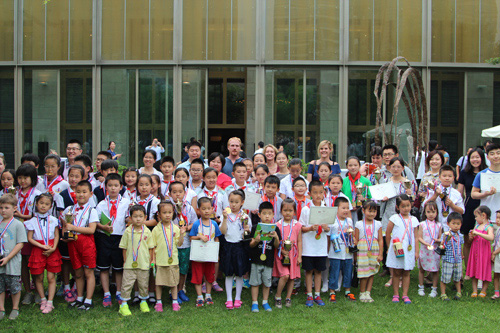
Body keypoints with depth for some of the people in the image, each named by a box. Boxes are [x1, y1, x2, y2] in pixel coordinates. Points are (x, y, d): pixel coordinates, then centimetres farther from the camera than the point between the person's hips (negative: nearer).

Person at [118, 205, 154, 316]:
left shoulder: (147, 232, -1)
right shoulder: (128, 231, -3)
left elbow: (150, 248, 7)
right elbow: (124, 248, 4)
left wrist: (150, 260, 4)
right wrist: (125, 260, 2)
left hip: (144, 264, 1)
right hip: (129, 265, -1)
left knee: (143, 284, 11)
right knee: (127, 284, 0)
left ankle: (143, 302, 28)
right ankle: (124, 305, 8)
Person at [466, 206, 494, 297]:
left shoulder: (489, 227, -11)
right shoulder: (476, 226, 9)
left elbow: (491, 238, -30)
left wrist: (477, 233, -30)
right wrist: (471, 237, -3)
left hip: (484, 252, -6)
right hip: (474, 251, 6)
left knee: (485, 271, 2)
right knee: (474, 271, 8)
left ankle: (483, 291, 17)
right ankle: (474, 291, 15)